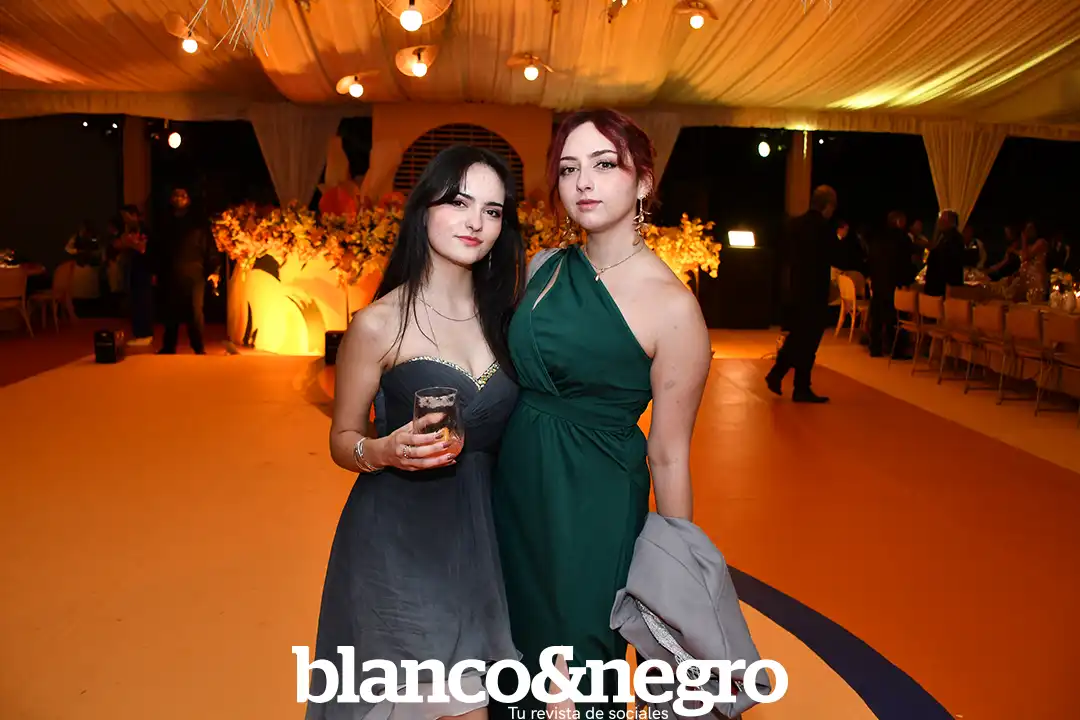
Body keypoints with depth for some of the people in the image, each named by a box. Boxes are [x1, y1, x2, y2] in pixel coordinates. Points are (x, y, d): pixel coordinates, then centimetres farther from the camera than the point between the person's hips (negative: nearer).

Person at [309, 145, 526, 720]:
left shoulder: (502, 315, 4)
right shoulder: (379, 323, -10)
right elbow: (343, 440, -2)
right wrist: (384, 451, -22)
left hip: (481, 536, 5)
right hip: (398, 544, -4)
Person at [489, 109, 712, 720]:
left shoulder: (672, 307, -18)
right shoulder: (544, 267, 0)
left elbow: (669, 456, -13)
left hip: (592, 510, -6)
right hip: (515, 489, 6)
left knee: (573, 670, 13)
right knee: (512, 648, 23)